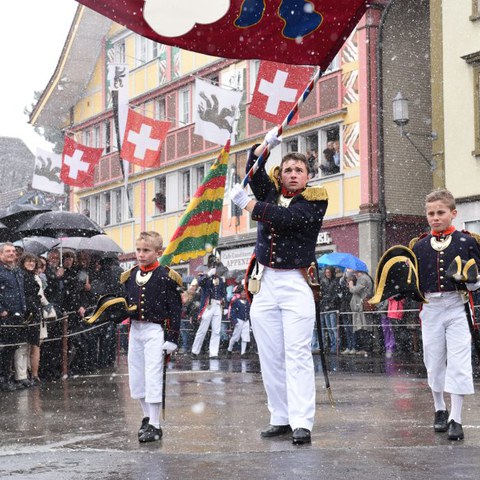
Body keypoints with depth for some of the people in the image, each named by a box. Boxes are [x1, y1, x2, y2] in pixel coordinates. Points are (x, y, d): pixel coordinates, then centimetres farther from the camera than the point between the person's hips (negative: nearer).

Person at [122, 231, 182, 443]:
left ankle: (154, 425, 0)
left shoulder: (166, 276, -9)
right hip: (135, 329, 6)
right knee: (136, 377, 12)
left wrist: (172, 338, -12)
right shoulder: (130, 276, 8)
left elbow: (175, 309, -9)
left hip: (155, 330, -6)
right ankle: (148, 416, 29)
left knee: (153, 377, -7)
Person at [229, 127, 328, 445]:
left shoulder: (314, 200, -2)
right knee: (270, 356, 4)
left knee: (298, 354, -11)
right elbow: (253, 167, 12)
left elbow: (285, 218, -16)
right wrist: (267, 144, -4)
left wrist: (247, 203, -12)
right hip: (264, 284, 5)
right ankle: (280, 419, 10)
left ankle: (302, 423, -15)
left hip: (295, 285, -5)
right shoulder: (272, 191, 14)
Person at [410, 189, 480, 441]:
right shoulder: (419, 246, 7)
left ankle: (455, 419, -1)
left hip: (458, 307, -3)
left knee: (458, 363, -6)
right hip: (431, 308, 3)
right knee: (434, 363, 10)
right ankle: (440, 410, 29)